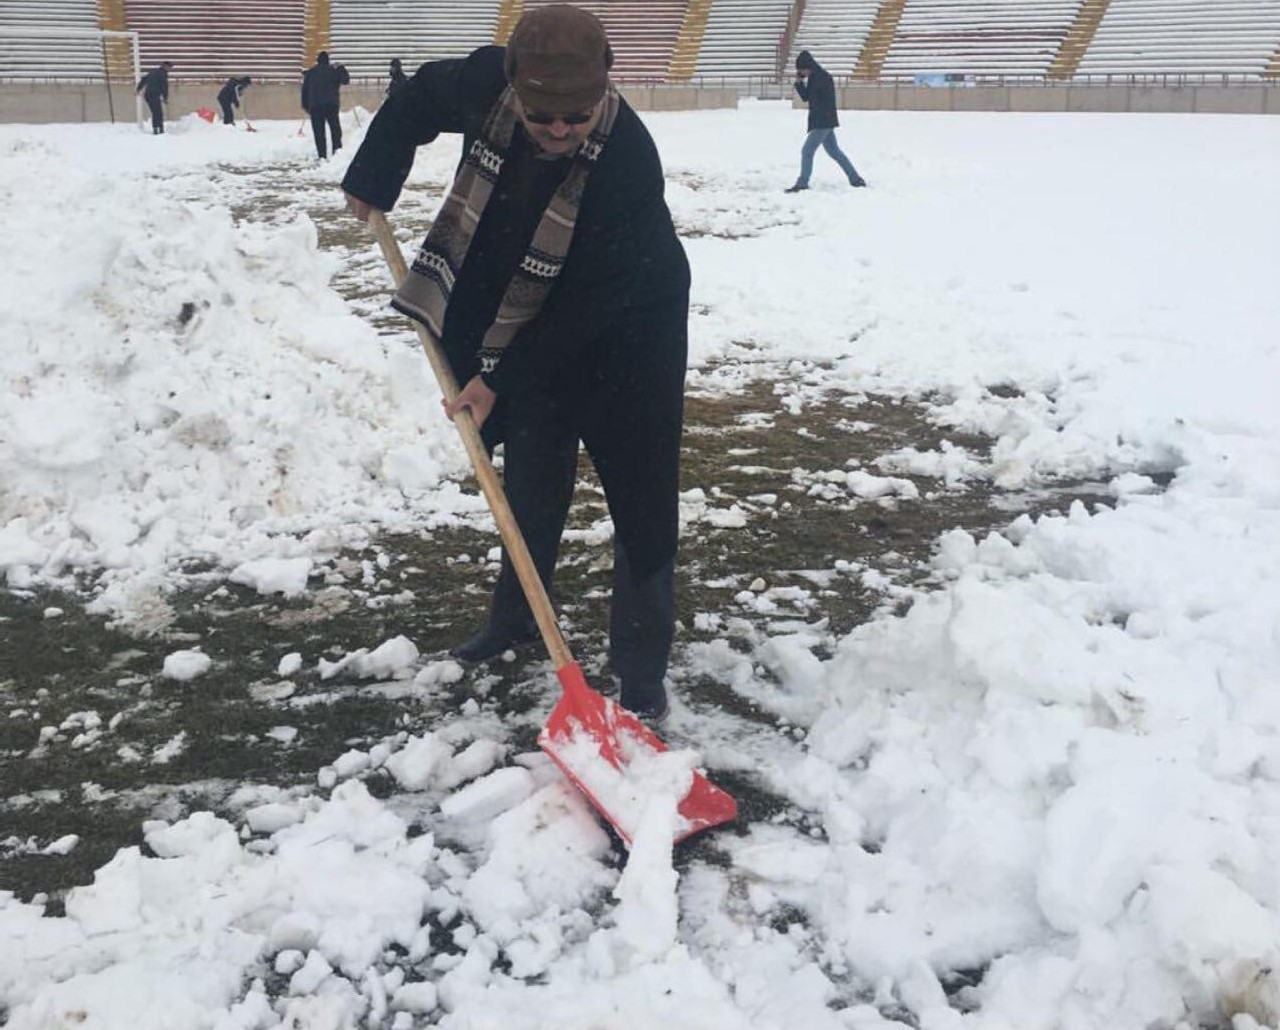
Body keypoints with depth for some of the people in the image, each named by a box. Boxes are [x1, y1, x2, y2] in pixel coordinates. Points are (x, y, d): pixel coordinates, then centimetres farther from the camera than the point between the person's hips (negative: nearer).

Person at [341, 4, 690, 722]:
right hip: (533, 324, 5)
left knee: (641, 495, -2)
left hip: (627, 331, -5)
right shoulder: (488, 83, -21)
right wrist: (374, 179, 1)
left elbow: (589, 301, -29)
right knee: (532, 484, 17)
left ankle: (643, 663, 9)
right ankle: (515, 620, 35)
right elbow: (421, 96, 4)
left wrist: (499, 378, -24)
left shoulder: (628, 159, -35)